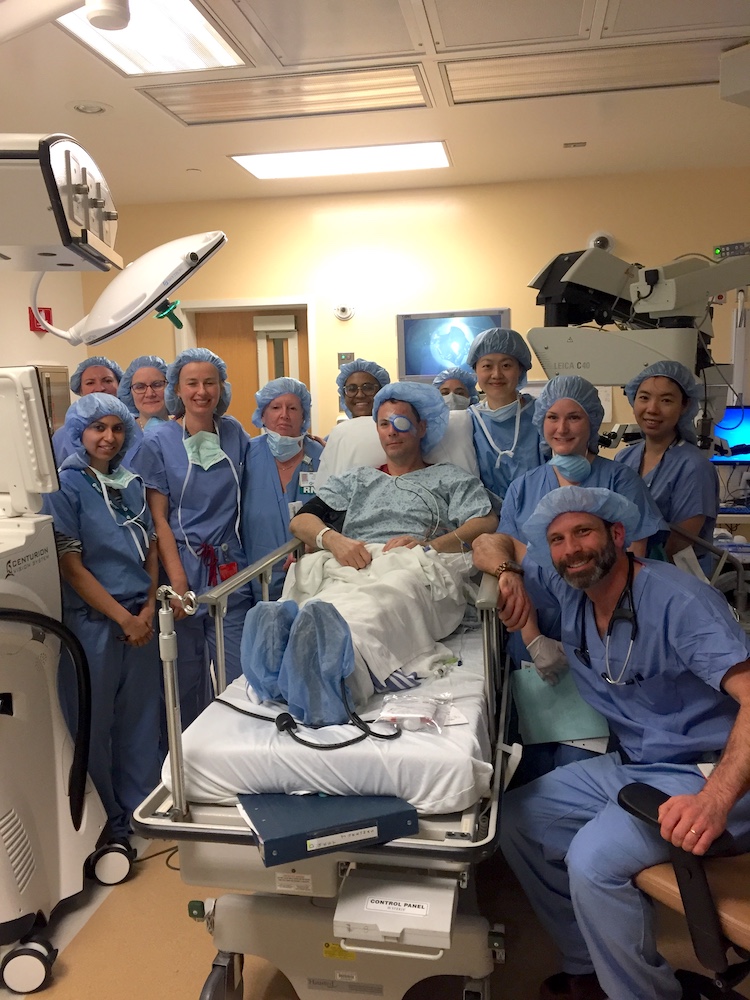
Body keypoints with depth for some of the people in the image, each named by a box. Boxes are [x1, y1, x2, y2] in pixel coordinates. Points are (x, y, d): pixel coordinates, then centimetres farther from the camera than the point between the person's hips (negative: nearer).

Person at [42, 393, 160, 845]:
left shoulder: (133, 484, 10)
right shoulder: (65, 487, -6)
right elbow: (71, 567, -11)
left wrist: (149, 607, -2)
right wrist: (123, 618, -12)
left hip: (140, 618, 5)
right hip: (92, 621, -5)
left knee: (141, 717, 12)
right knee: (95, 722, 6)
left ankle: (142, 808, 30)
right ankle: (106, 824, 23)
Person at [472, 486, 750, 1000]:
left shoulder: (680, 601, -22)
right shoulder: (566, 587, -1)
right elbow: (491, 543, 10)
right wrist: (507, 571, -14)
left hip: (703, 772, -8)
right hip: (628, 764, 8)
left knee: (593, 860, -27)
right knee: (517, 818, 5)